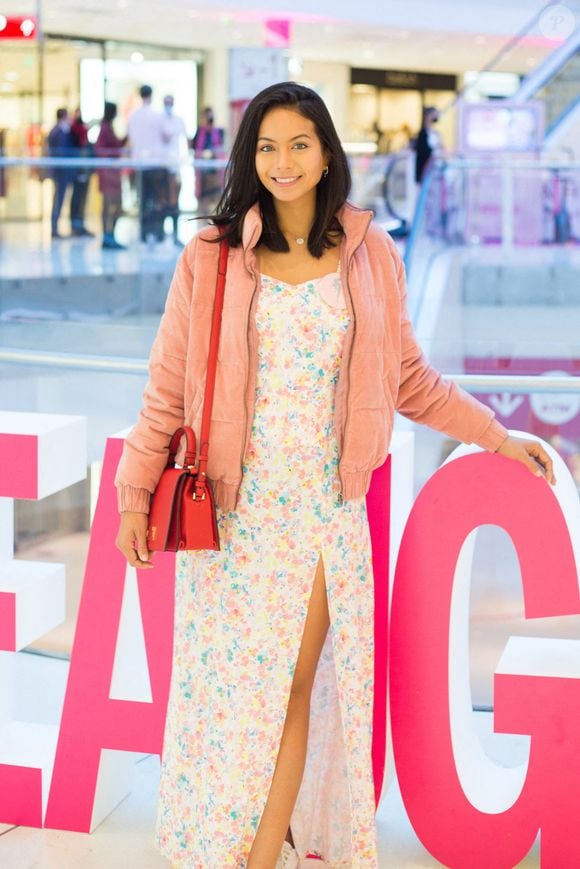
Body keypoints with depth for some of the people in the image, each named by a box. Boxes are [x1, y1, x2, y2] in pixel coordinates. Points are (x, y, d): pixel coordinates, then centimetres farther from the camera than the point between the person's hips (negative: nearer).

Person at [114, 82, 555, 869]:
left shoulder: (368, 257, 5)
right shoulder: (212, 259, -1)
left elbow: (409, 380, 13)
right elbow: (168, 390, 0)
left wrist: (499, 437, 10)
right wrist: (135, 493, -7)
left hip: (324, 508, 1)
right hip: (232, 508, -1)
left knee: (295, 688, 2)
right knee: (228, 684, 2)